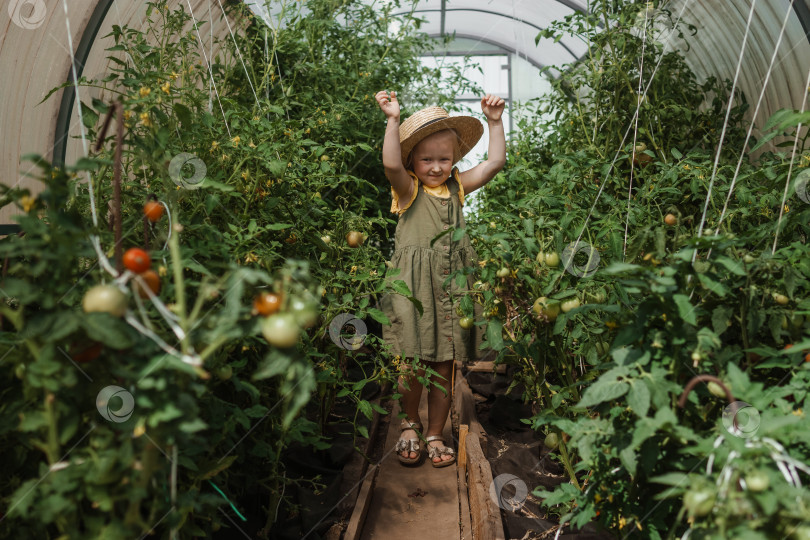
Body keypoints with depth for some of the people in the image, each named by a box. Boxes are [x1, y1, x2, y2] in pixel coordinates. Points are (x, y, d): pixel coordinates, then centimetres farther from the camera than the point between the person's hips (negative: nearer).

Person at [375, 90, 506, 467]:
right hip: (414, 289, -4)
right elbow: (391, 164, -22)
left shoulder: (457, 187, 11)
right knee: (414, 365, -1)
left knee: (444, 367, 9)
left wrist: (495, 122, 9)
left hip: (451, 289, 4)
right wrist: (393, 120, -23)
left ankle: (435, 435, 25)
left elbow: (495, 162, 11)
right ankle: (410, 425, 27)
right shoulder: (408, 189, -2)